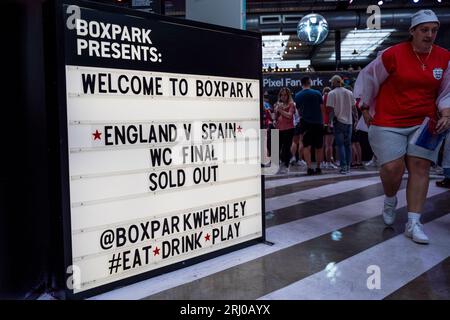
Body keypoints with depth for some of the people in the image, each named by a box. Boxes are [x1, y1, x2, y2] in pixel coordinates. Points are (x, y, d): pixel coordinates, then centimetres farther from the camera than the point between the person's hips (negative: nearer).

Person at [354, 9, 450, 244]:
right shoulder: (393, 54, -9)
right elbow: (367, 78, 1)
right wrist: (365, 108, 1)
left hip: (424, 123, 4)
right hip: (388, 123, -3)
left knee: (420, 167, -3)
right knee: (392, 168, -11)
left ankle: (413, 223, 4)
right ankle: (390, 200, 25)